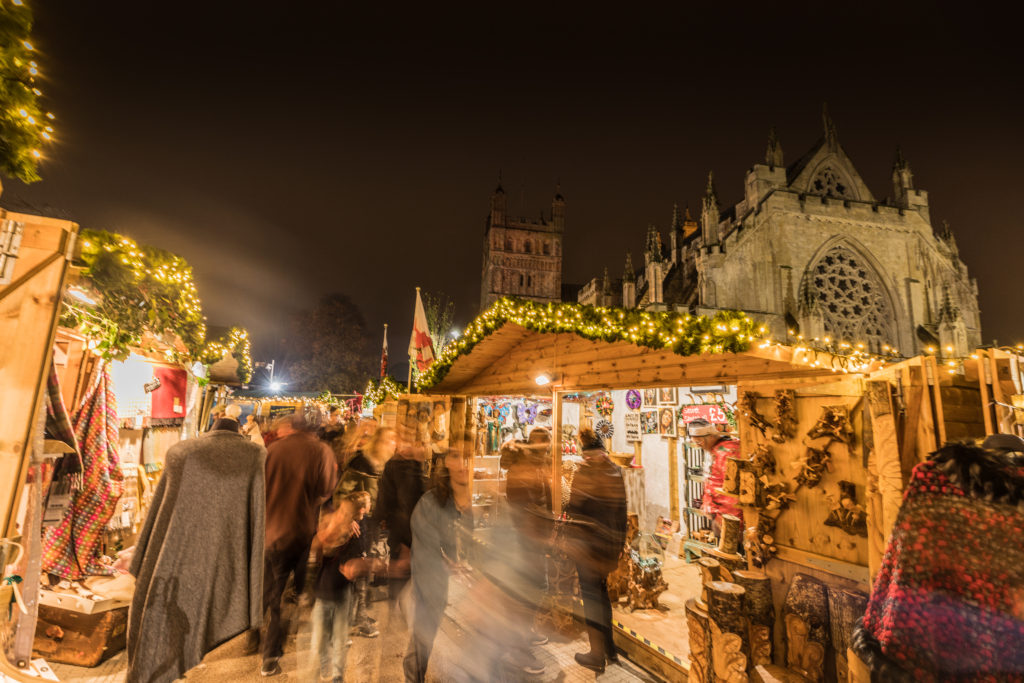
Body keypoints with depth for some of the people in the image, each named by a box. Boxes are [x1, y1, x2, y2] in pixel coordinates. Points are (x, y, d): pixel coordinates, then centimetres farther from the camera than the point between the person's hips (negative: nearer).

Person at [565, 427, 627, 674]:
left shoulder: (586, 471, -17)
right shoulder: (616, 471, 0)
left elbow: (575, 506, -18)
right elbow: (621, 508, 5)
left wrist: (567, 508, 4)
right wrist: (617, 542, 13)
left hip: (587, 543, -6)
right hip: (610, 543, 6)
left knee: (591, 594, 7)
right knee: (601, 591, 22)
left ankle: (597, 655, 17)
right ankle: (609, 647, 34)